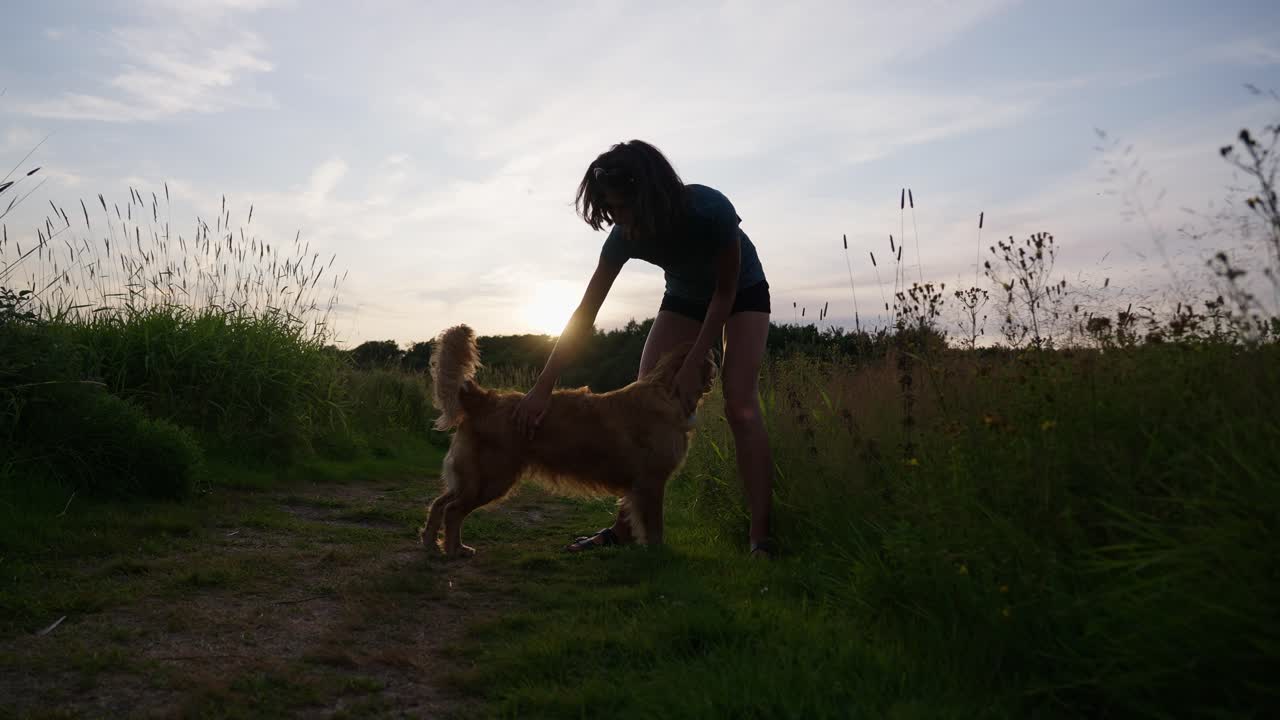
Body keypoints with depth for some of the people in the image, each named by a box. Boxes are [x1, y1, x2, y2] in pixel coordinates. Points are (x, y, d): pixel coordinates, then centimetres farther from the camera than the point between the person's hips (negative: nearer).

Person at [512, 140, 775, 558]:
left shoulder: (711, 210, -37)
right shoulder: (627, 235, -25)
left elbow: (725, 292, -23)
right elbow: (585, 315, -24)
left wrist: (692, 366, -28)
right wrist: (542, 389, -29)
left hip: (742, 292, -4)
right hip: (684, 297, 4)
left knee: (740, 406, -21)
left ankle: (761, 539, -20)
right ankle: (626, 528, -1)